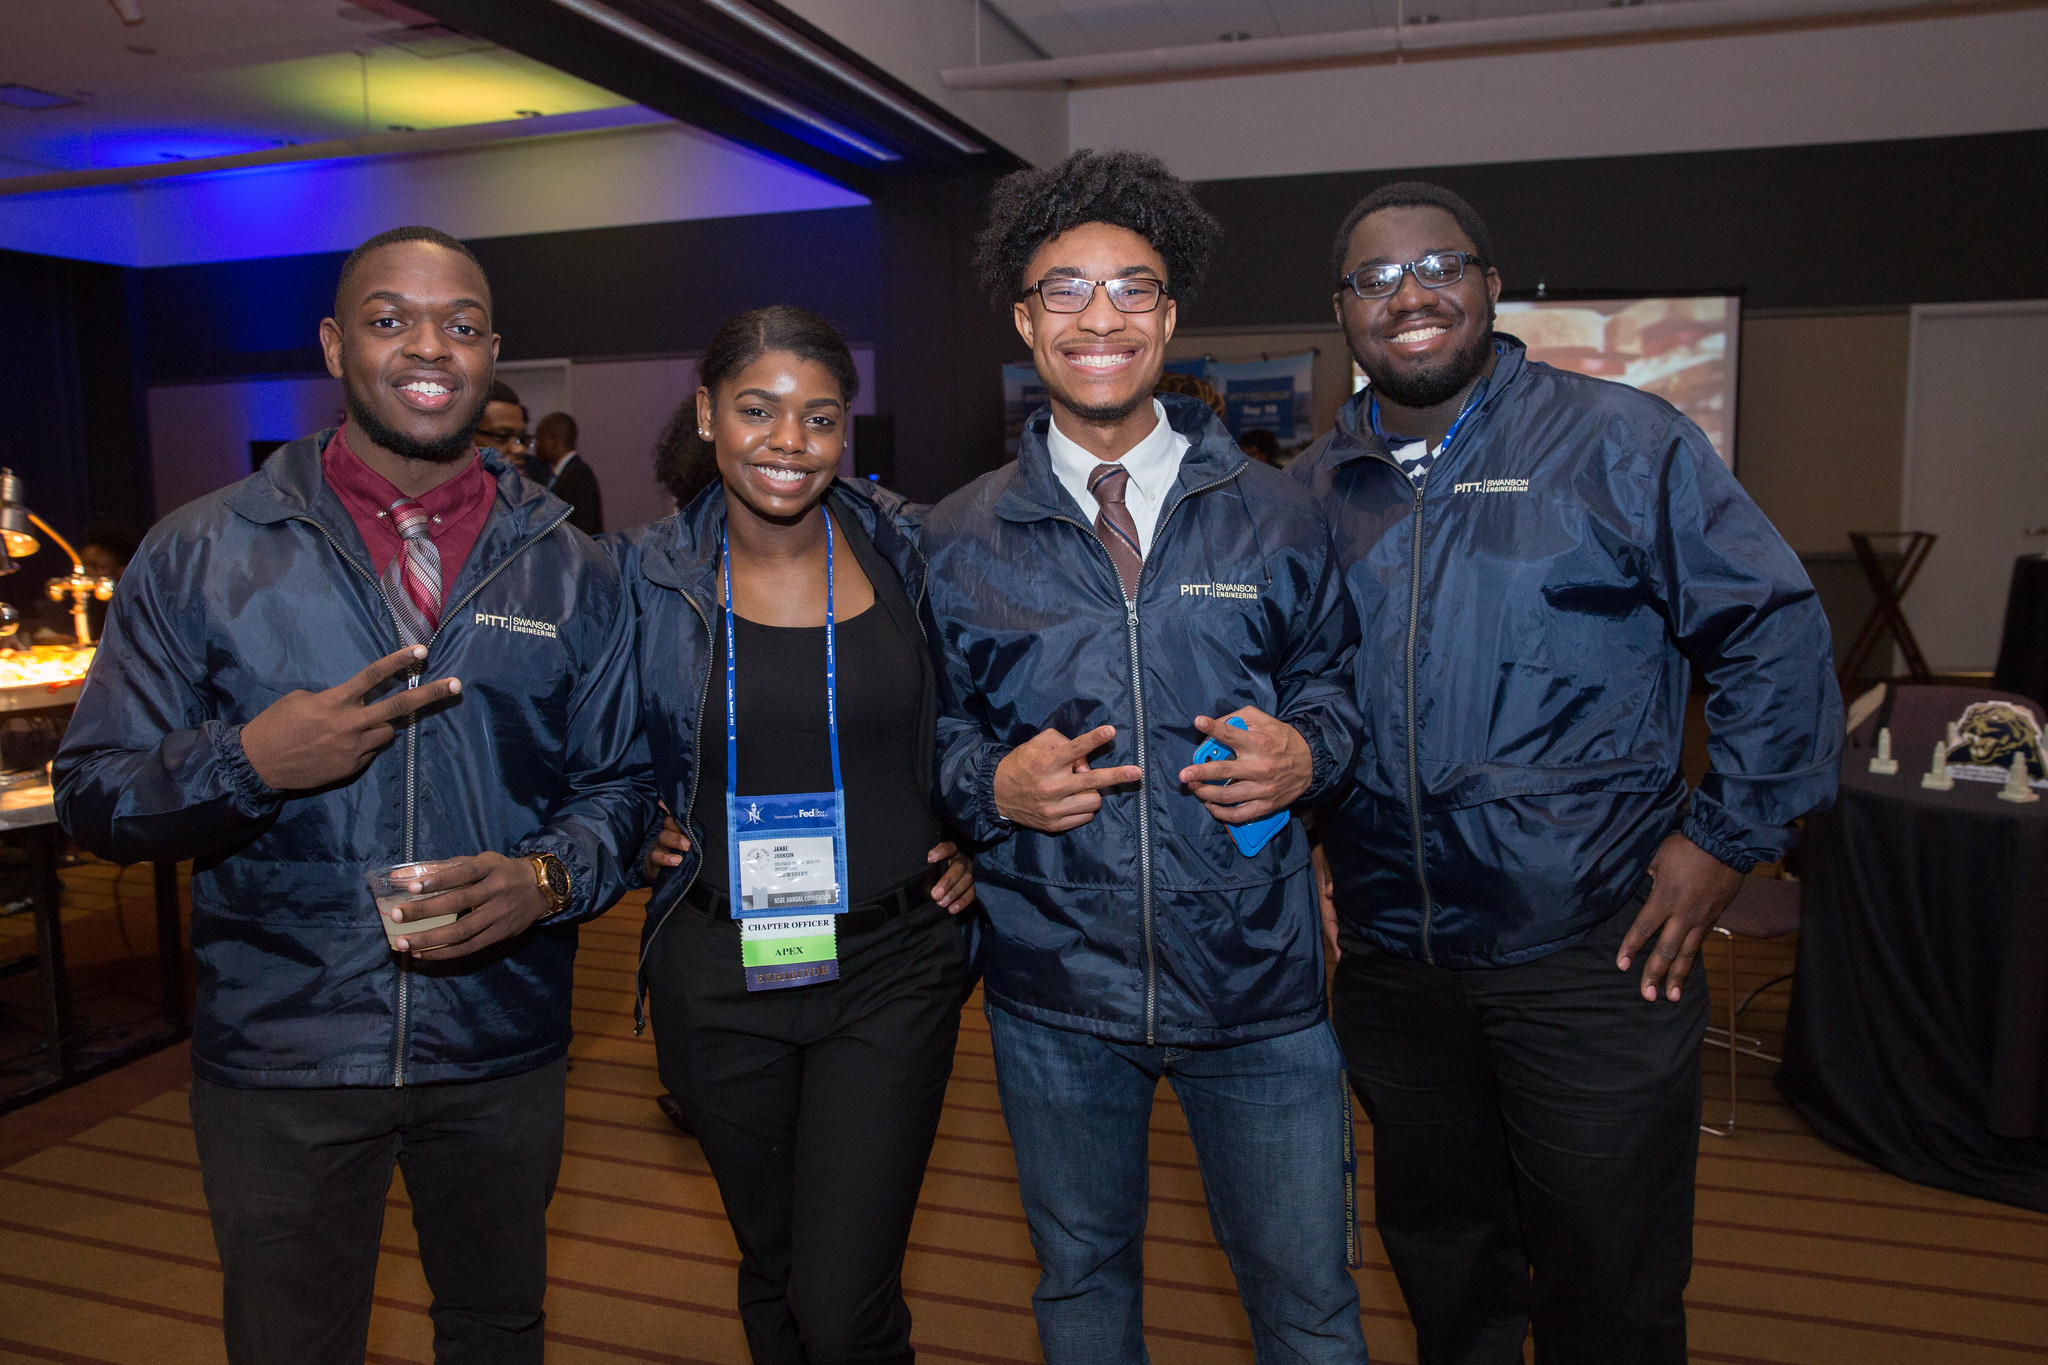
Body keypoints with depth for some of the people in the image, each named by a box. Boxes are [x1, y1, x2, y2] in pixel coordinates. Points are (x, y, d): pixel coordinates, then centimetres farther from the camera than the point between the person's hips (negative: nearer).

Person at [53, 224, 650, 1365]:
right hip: (279, 1058, -1)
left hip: (505, 1053, 2)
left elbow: (619, 787, 3)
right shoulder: (200, 555, -3)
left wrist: (549, 878, -17)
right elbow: (92, 799, -3)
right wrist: (248, 763, -23)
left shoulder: (571, 573, 0)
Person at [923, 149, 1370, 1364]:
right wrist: (993, 784, -14)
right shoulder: (960, 541, -1)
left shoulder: (1273, 516, -1)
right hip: (1053, 988, 1)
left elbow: (1335, 677, 9)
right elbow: (931, 724, 6)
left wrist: (1308, 752, -13)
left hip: (1257, 977, 0)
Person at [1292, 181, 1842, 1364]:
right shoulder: (1314, 490, 7)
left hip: (1593, 954, -3)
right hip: (1392, 954, 4)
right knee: (1440, 1264, 22)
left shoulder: (1619, 442, -4)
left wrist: (1730, 834, -8)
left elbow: (1777, 633, -4)